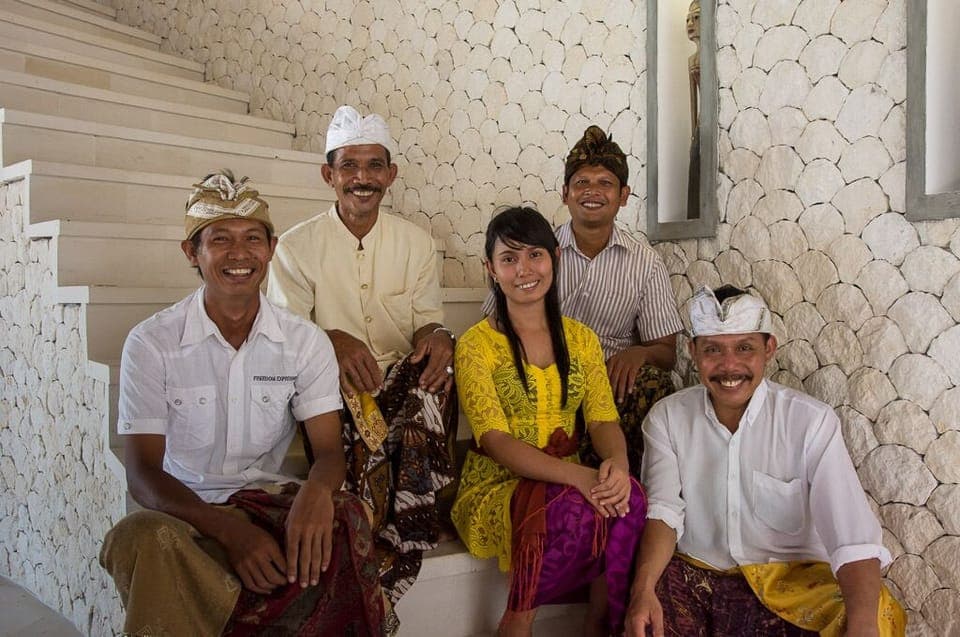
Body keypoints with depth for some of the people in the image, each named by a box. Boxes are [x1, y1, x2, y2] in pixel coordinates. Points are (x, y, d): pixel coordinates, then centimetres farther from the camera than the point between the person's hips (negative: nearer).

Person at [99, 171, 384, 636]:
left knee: (343, 517, -30)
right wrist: (229, 530, -28)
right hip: (184, 510, -1)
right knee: (140, 537, -35)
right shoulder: (151, 343, -5)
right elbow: (143, 473, -10)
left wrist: (317, 488, -33)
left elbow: (329, 450, -5)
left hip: (271, 502, 2)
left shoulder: (305, 342, 1)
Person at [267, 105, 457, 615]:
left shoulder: (417, 243, 12)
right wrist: (332, 340, -24)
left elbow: (428, 320, 9)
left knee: (435, 383, -33)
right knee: (360, 419, -36)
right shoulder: (297, 246, 5)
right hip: (329, 382, -1)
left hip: (401, 376, 2)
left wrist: (437, 337, -18)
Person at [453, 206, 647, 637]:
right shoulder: (477, 344, -6)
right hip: (496, 486, -4)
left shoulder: (581, 339, 9)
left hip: (568, 482, 4)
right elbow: (495, 440, -15)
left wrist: (616, 463, -24)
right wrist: (578, 475, -29)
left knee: (628, 497, -27)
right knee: (572, 507, -33)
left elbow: (603, 419, 0)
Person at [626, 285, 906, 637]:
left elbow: (854, 539, -17)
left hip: (788, 578, 1)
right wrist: (643, 589, -26)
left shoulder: (812, 422, -9)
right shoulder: (666, 418, 0)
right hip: (694, 575, 0)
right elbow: (664, 513, -7)